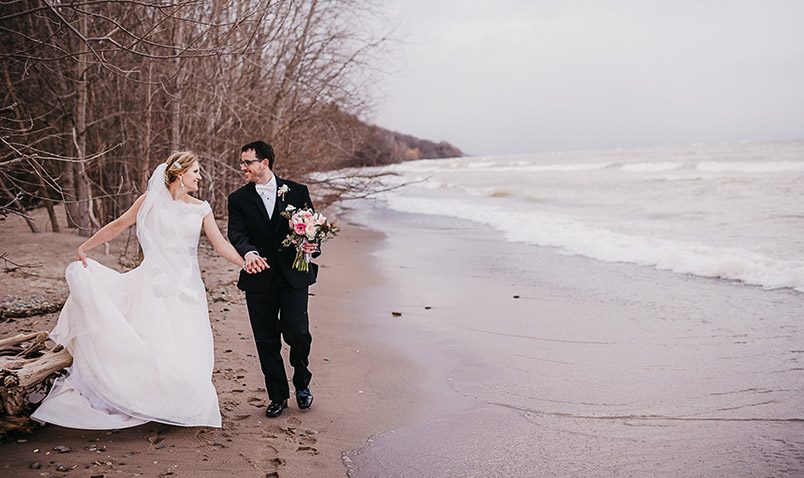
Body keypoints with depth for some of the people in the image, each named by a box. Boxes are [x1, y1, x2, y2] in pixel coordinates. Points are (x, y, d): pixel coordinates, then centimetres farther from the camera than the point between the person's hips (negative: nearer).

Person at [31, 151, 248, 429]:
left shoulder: (201, 209, 7)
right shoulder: (152, 200, 2)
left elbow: (221, 245, 3)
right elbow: (118, 225, 6)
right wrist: (85, 247, 4)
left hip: (186, 287, 2)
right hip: (154, 283, -2)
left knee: (185, 349, -1)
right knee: (151, 341, -7)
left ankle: (184, 408, 14)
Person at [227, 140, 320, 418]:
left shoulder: (296, 192, 4)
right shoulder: (239, 199, 5)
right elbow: (236, 233, -9)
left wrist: (312, 246, -18)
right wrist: (249, 253, -31)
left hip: (293, 277, -1)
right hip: (259, 278, 2)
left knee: (297, 332, -9)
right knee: (266, 342, 7)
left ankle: (302, 384, 20)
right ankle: (278, 396, 23)